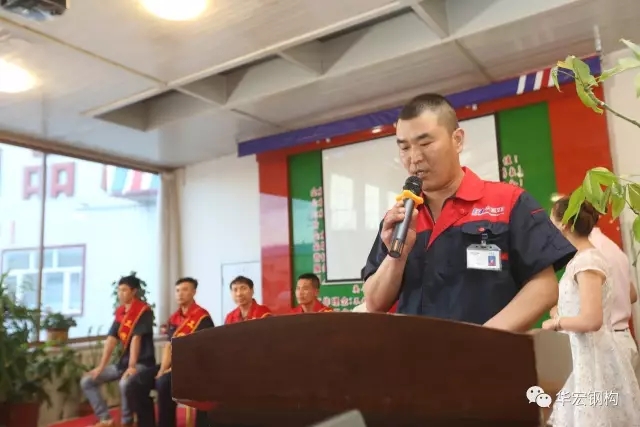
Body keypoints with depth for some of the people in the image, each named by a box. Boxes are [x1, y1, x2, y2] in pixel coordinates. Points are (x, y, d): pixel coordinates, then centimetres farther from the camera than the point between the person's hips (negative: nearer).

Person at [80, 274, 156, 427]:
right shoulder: (119, 311, 8)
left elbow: (136, 339, -23)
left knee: (125, 383, -37)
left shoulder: (144, 311, -15)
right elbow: (111, 339, 6)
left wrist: (132, 367, -27)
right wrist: (101, 366, 1)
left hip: (142, 362, -8)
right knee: (86, 381, 4)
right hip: (122, 361, 8)